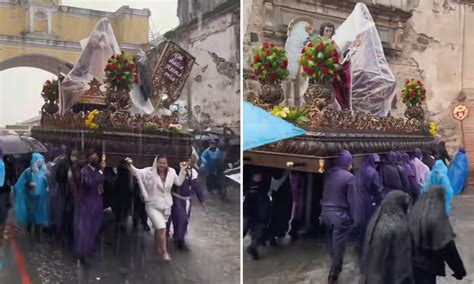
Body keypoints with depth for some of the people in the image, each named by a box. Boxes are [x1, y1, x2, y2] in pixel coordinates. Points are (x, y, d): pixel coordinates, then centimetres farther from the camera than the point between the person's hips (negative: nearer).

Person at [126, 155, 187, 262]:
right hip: (153, 206, -4)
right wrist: (130, 165, -33)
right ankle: (164, 252, 0)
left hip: (166, 205, 4)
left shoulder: (171, 172, -4)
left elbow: (179, 182, 8)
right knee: (162, 228, -16)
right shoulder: (150, 171, -12)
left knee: (159, 227, 22)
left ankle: (157, 246, 48)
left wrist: (183, 170, -1)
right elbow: (137, 172, -15)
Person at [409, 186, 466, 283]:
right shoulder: (439, 219, -21)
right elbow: (448, 247, -17)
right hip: (428, 266, -5)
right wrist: (460, 271, -6)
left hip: (411, 263, 5)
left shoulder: (413, 213, -4)